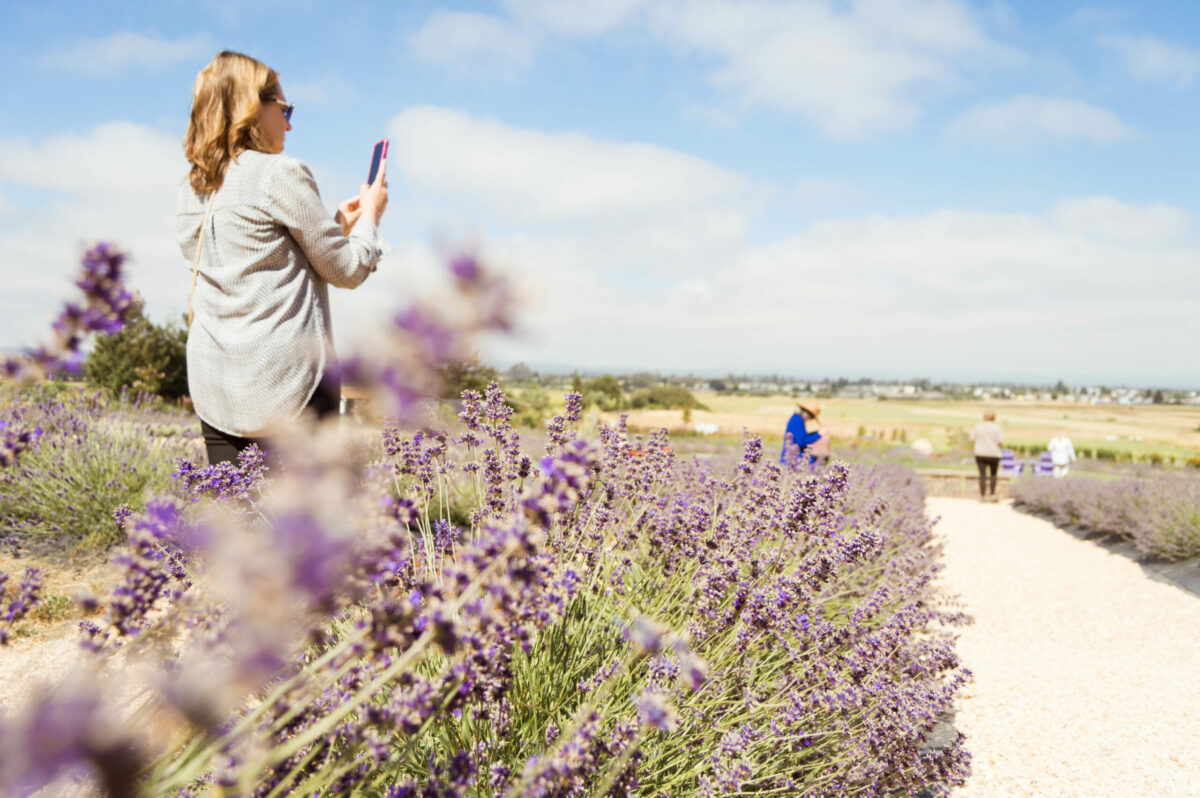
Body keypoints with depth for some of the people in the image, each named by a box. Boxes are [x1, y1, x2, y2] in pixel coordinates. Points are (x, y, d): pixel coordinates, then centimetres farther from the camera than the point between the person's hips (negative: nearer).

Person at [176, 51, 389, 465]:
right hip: (285, 379, -7)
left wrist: (337, 223, 24)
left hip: (212, 384, 7)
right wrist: (370, 216, 14)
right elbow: (347, 270, -4)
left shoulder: (192, 189, 12)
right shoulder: (281, 174, -10)